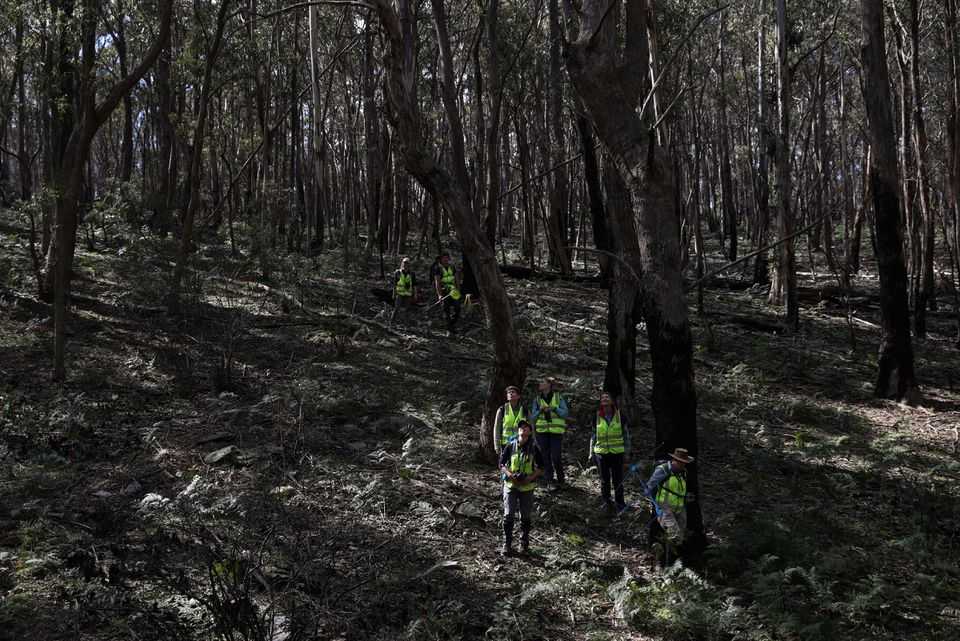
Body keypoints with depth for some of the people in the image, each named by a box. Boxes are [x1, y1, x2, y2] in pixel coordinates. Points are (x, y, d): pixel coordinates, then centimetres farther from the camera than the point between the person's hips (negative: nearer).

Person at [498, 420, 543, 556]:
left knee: (525, 517, 9)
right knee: (508, 515, -7)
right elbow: (502, 464, 2)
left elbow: (541, 467, 4)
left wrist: (531, 477, -12)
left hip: (527, 487, 1)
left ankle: (524, 543, 25)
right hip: (511, 485, -1)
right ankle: (507, 544, 1)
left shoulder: (534, 448, -2)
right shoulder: (510, 446, -3)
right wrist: (510, 474, -15)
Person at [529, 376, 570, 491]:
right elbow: (532, 417, 7)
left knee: (556, 457, -8)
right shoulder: (537, 400, 12)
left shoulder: (559, 398, 5)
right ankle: (550, 482, 6)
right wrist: (540, 410, -12)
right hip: (542, 431, 3)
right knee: (545, 457, 0)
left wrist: (554, 409, -16)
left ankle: (560, 480, 11)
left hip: (556, 431, -3)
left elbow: (566, 413, -1)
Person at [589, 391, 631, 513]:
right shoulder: (597, 417, 4)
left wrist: (626, 455, 4)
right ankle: (606, 502, 24)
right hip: (601, 453, 1)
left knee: (618, 480, 2)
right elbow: (593, 437, 11)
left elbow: (626, 436, 6)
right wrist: (592, 454, 7)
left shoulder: (620, 416, 1)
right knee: (604, 480, 9)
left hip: (617, 453, -1)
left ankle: (620, 504, 15)